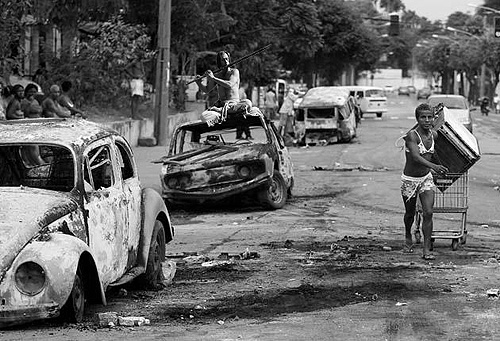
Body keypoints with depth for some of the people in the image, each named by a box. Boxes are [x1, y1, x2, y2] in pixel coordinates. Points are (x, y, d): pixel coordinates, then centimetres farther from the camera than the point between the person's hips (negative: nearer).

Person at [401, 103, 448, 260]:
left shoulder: (434, 135, -4)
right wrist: (433, 166, -52)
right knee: (410, 213, 14)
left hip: (426, 178, 4)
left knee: (428, 213, -10)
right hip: (409, 180, -4)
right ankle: (408, 236, 46)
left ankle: (427, 250, -8)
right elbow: (415, 157, -39)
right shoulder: (412, 135, -23)